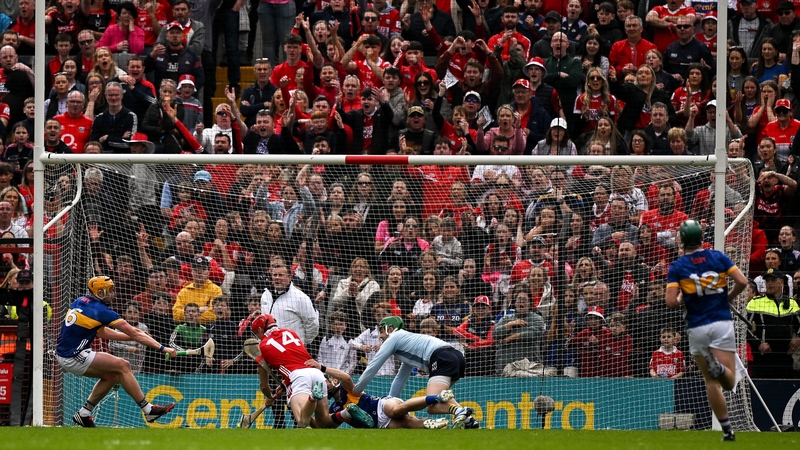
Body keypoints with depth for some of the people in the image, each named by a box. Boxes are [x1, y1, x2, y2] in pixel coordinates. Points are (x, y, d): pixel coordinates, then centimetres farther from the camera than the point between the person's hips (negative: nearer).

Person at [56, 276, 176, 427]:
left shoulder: (79, 302, 12)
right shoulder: (101, 311, -11)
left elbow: (102, 332, 19)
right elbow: (133, 333, -10)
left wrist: (132, 337, 16)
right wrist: (162, 348, -8)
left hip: (62, 355, 9)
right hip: (74, 357, -9)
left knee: (111, 375, 17)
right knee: (122, 366, -8)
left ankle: (84, 413, 19)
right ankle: (148, 410, -7)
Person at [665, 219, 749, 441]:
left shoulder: (677, 267, -1)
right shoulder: (718, 257, 3)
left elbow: (671, 302, -10)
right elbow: (742, 282, -6)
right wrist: (728, 297, 13)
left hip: (697, 328, 0)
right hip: (722, 323, 0)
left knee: (711, 381, 11)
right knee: (729, 381, -6)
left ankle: (727, 429, 5)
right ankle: (718, 367, -40)